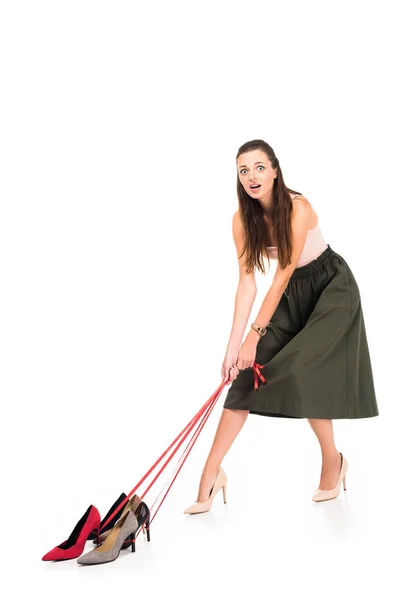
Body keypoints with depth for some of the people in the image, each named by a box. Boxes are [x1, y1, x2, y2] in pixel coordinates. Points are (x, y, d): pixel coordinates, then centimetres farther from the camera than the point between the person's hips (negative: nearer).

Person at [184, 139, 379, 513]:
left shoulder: (298, 208, -27)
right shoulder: (243, 219, -11)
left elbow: (282, 275, -27)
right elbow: (246, 283, -13)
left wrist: (255, 335, -26)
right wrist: (234, 344, -19)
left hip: (332, 286, -5)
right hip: (293, 293, 5)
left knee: (302, 370, -16)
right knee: (249, 371, -5)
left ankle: (332, 459, 9)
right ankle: (211, 473, -2)